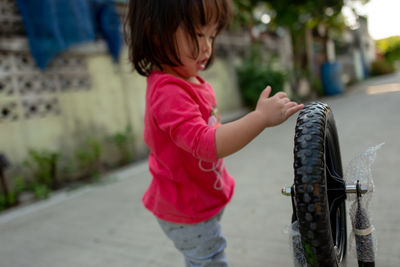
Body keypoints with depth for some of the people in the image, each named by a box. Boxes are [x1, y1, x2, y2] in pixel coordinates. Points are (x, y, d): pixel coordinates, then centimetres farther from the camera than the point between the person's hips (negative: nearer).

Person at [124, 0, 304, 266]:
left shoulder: (194, 82, 2)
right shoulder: (168, 91, -31)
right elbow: (206, 143, -41)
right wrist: (261, 117, -43)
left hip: (205, 198, 9)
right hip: (188, 212, -9)